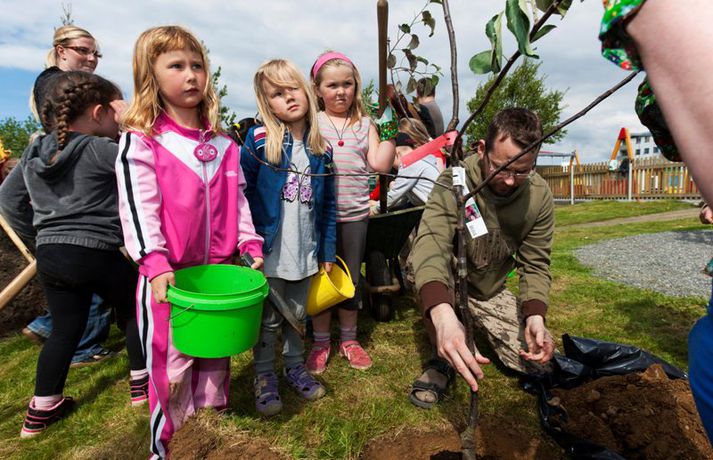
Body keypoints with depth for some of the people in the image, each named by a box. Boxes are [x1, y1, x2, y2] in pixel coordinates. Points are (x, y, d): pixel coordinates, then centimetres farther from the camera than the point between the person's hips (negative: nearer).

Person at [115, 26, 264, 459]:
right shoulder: (140, 141, -7)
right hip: (168, 274, -4)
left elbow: (237, 198, 9)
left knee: (216, 355, 18)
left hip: (219, 268, 5)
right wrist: (155, 264, -25)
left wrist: (251, 245, 1)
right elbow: (138, 208, -15)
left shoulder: (222, 142, 7)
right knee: (170, 363, 8)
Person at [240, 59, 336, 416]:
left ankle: (295, 366, 40)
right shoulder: (258, 141, -10)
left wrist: (327, 252, 5)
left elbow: (328, 206, 6)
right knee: (268, 319, 11)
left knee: (297, 315, 20)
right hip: (269, 252, -3)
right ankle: (264, 377, 31)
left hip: (305, 253, 4)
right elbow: (241, 194, -9)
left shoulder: (320, 149, 1)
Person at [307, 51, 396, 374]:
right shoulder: (311, 123, 1)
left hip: (354, 214, 2)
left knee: (351, 278, 13)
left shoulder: (365, 125, 7)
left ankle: (349, 339, 31)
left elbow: (379, 164, -4)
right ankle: (321, 341, 27)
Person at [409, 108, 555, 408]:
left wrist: (535, 316, -27)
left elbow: (535, 264, -8)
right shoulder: (455, 181, -29)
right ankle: (443, 360, -11)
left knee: (537, 363, -5)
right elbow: (431, 243, -44)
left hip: (491, 292, 4)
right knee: (427, 266, -36)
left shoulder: (539, 196, -14)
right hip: (444, 288, -3)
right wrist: (443, 314, -62)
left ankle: (481, 326, 26)